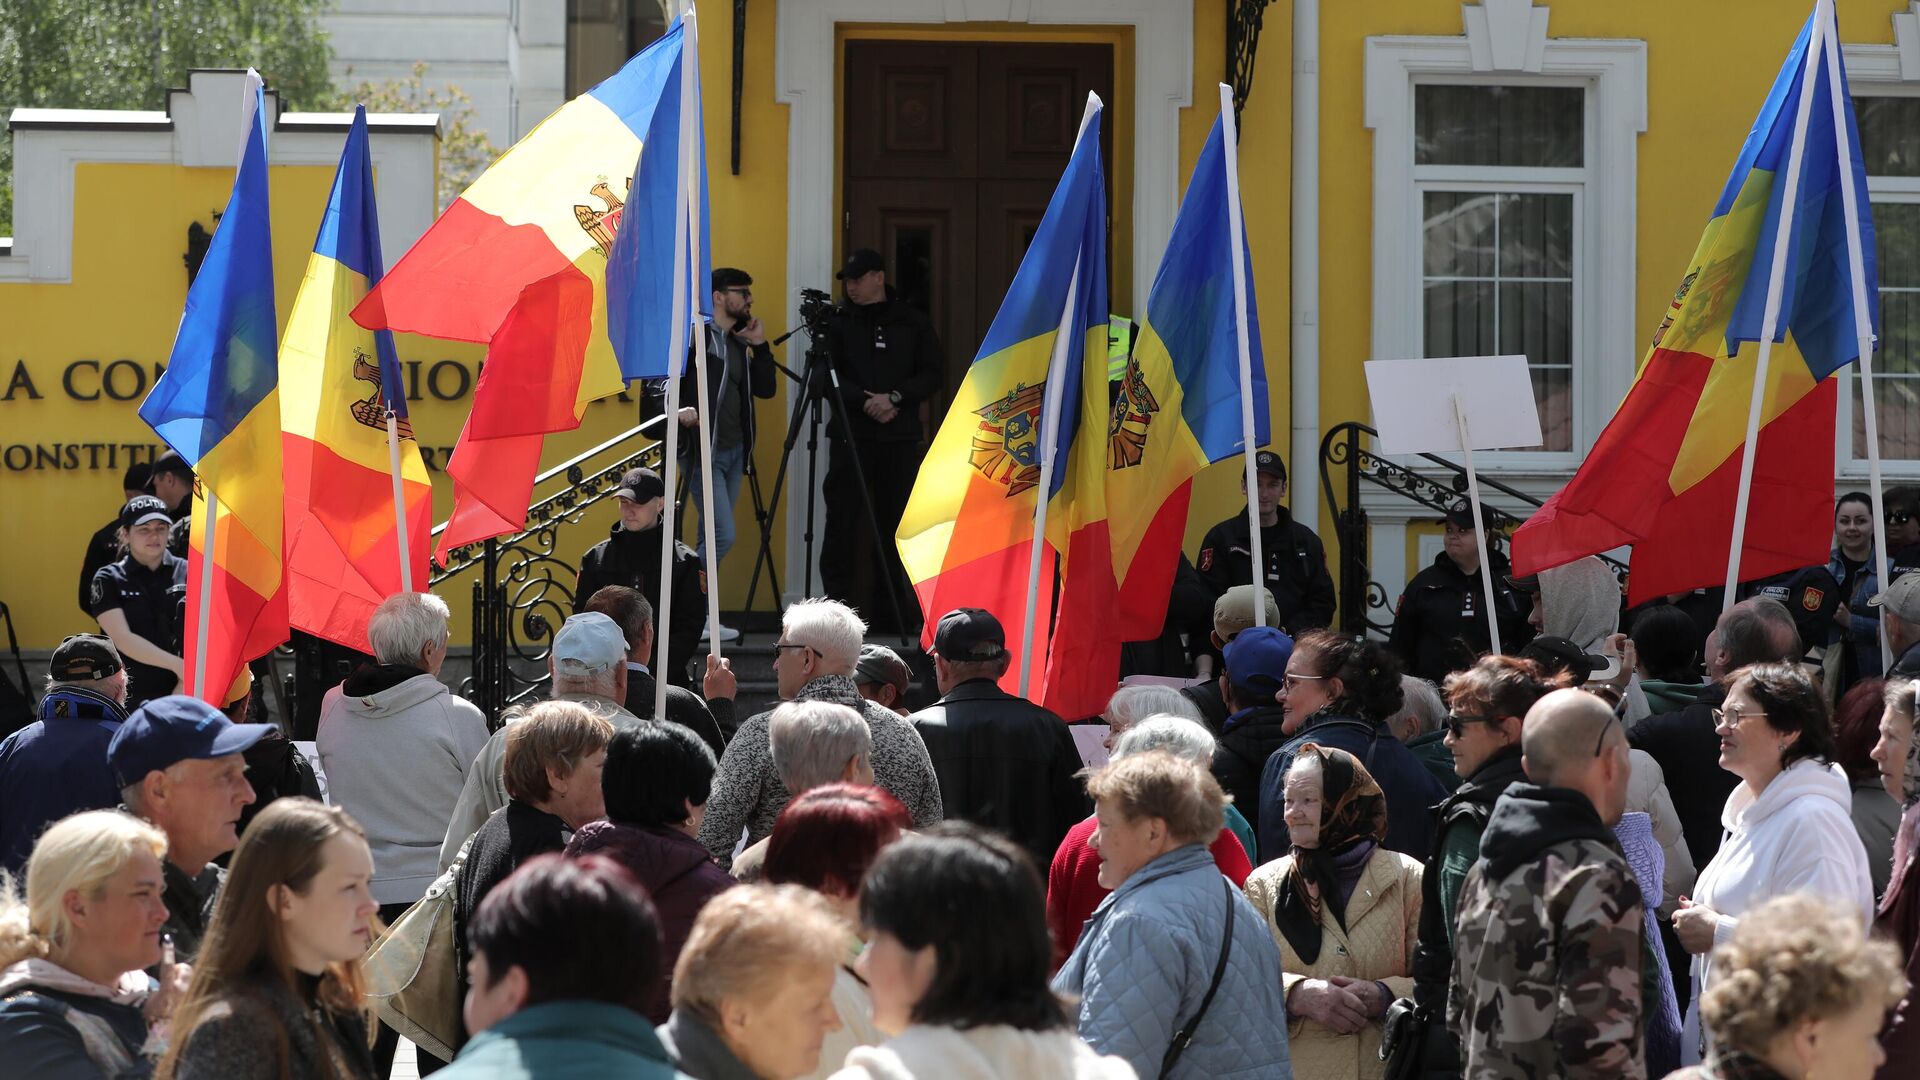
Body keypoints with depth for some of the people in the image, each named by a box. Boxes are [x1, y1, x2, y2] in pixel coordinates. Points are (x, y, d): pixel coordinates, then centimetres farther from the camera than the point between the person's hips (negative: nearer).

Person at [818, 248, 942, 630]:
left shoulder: (912, 321, 9)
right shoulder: (838, 320, 6)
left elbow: (933, 372, 5)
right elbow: (826, 377, 0)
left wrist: (895, 396, -10)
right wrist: (864, 400, -13)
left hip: (900, 437, 1)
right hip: (850, 435, -1)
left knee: (894, 520, 2)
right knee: (843, 519, -6)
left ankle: (892, 608, 8)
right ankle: (837, 602, -3)